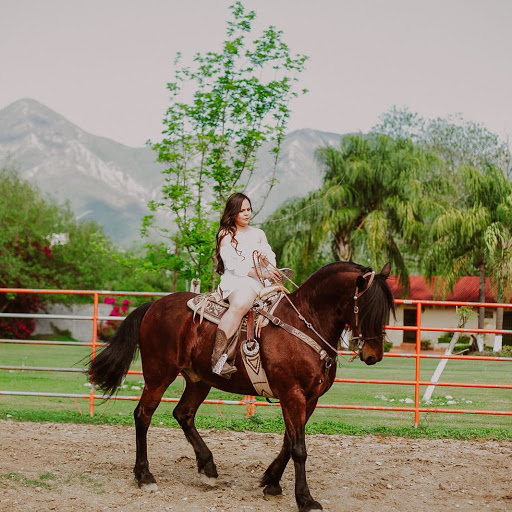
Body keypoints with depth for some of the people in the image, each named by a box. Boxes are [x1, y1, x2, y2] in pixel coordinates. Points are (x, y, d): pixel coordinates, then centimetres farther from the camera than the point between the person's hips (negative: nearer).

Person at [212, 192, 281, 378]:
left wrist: (266, 262, -5)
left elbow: (272, 262, 21)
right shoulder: (226, 235, 9)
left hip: (256, 284, 6)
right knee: (240, 304, -40)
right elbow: (232, 264, -4)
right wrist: (260, 272, -14)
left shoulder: (259, 234, 24)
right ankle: (218, 358, -47)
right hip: (234, 281, -6)